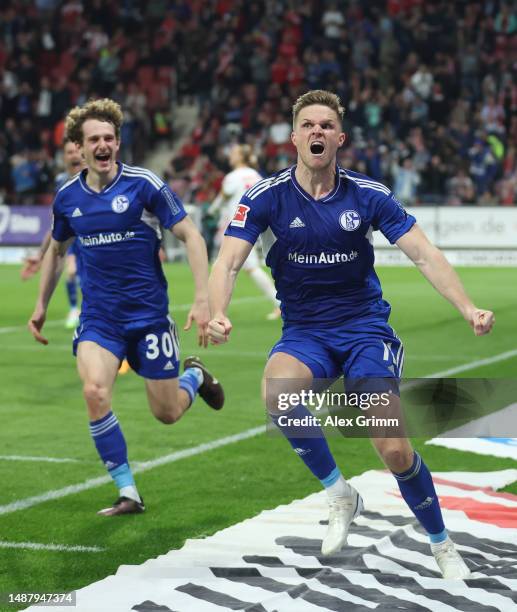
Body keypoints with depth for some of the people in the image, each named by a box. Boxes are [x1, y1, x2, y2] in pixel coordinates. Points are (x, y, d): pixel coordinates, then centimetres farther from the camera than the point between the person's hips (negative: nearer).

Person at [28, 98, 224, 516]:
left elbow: (191, 236, -9)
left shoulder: (144, 185, -11)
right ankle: (128, 494, -8)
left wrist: (203, 300, -18)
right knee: (95, 393, -22)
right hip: (98, 318, 2)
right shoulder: (68, 196, 2)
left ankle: (195, 376, 43)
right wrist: (42, 305, 22)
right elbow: (56, 250, 21)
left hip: (148, 313, -2)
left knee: (168, 413, 5)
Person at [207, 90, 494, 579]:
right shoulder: (266, 197, -6)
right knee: (276, 390, -35)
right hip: (304, 333, 0)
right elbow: (228, 262, -14)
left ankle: (441, 545, 15)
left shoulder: (368, 195, -4)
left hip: (366, 329, 0)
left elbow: (424, 254, -6)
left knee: (394, 450, -13)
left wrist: (468, 308, -21)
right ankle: (339, 496, -13)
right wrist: (217, 314, -36)